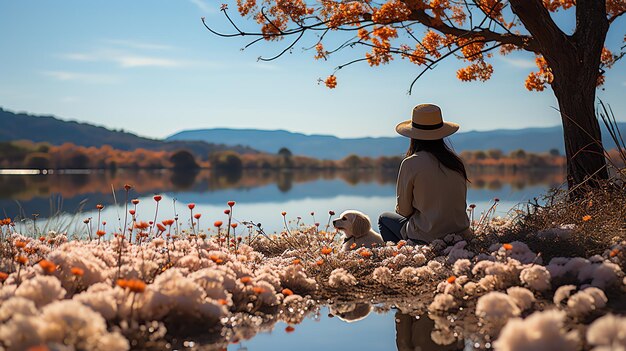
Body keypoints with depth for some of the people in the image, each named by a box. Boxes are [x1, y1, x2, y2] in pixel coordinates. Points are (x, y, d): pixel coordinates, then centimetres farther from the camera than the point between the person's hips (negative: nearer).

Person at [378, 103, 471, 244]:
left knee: (384, 219, 22)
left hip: (427, 239, -5)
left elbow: (403, 210, -5)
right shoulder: (456, 162, 1)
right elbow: (461, 204, 11)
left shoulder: (410, 164, -13)